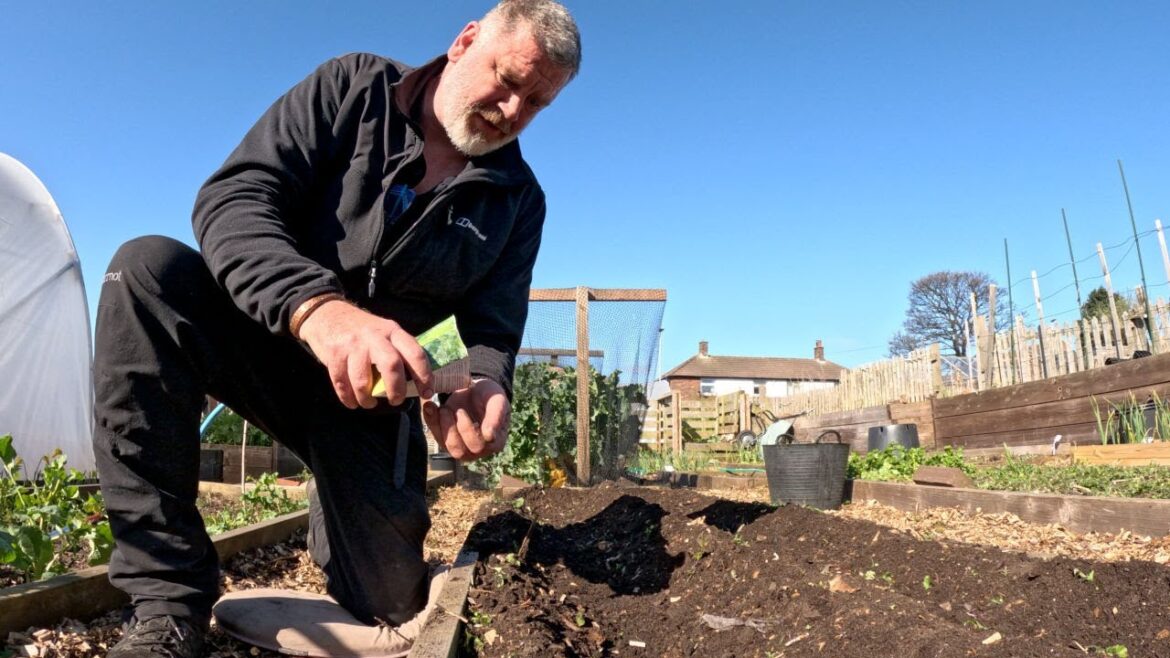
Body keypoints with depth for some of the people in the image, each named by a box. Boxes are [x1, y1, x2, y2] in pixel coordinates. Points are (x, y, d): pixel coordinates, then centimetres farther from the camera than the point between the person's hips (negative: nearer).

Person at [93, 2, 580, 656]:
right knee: (149, 267, -31)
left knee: (391, 604, -3)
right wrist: (317, 307, -38)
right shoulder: (352, 88, -6)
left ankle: (337, 517, 36)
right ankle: (169, 601, -24)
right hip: (270, 341, -1)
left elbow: (492, 330, -4)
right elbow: (231, 198, -17)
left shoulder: (517, 200, 0)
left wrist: (487, 389, -30)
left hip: (373, 393, 1)